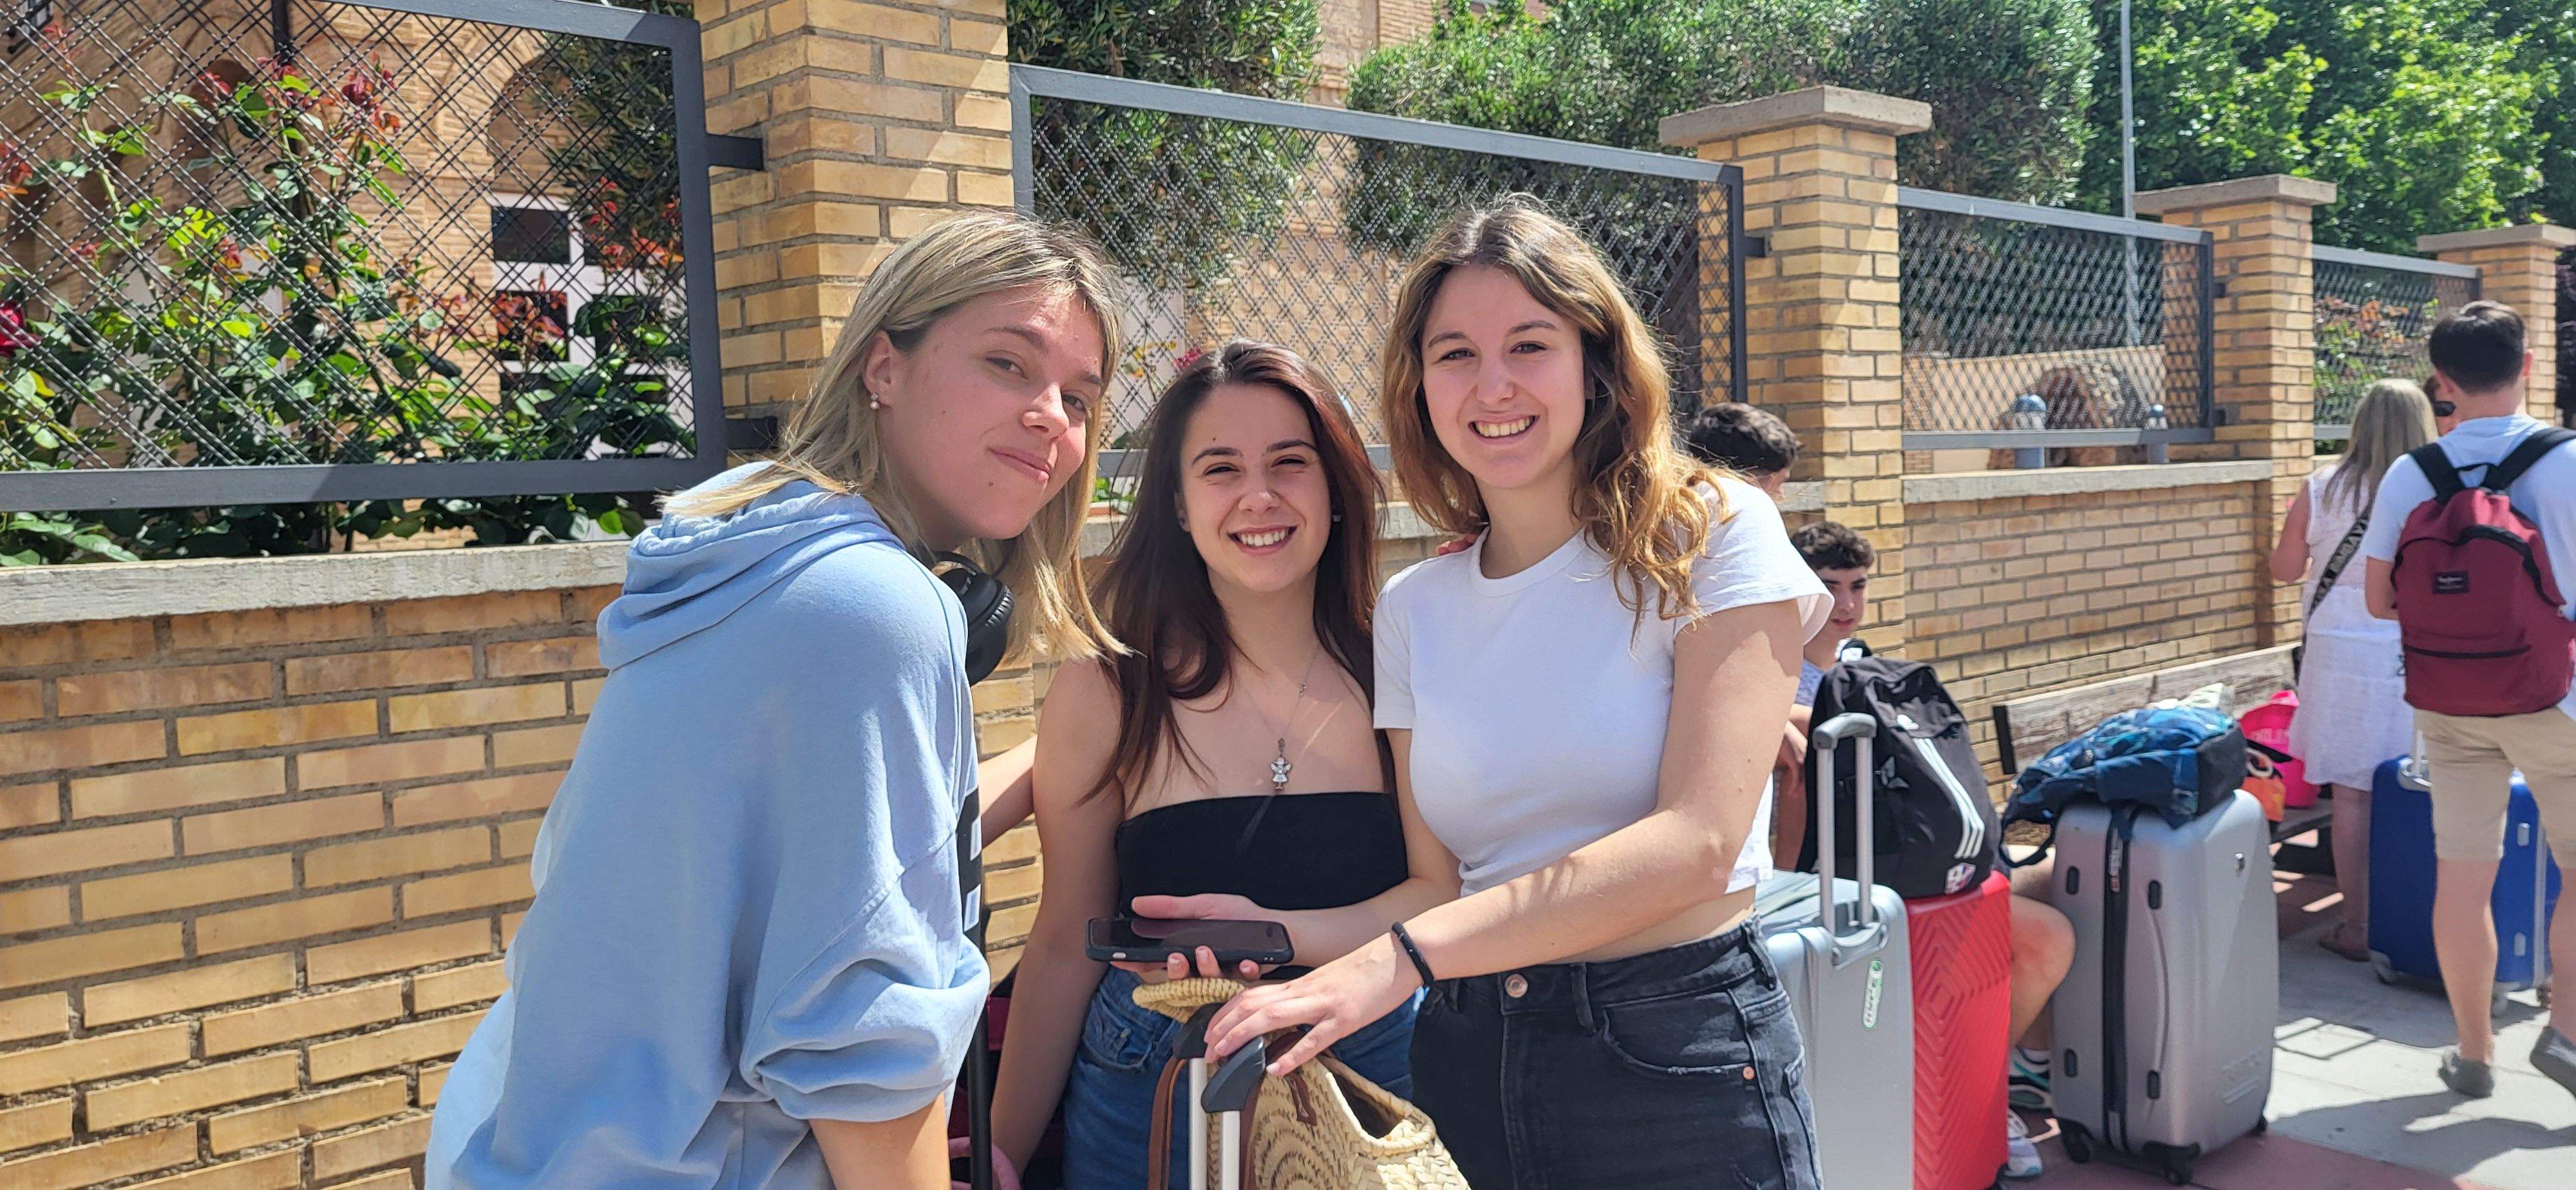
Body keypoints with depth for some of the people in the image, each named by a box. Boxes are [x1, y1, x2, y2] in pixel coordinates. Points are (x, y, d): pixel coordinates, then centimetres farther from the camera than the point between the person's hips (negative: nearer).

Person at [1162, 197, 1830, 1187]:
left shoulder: (1711, 539, -8)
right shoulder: (1410, 611, 5)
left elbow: (1698, 840, -19)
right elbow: (1443, 882, 3)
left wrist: (1404, 955, -26)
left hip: (1677, 1061, -4)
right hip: (1468, 1060, 4)